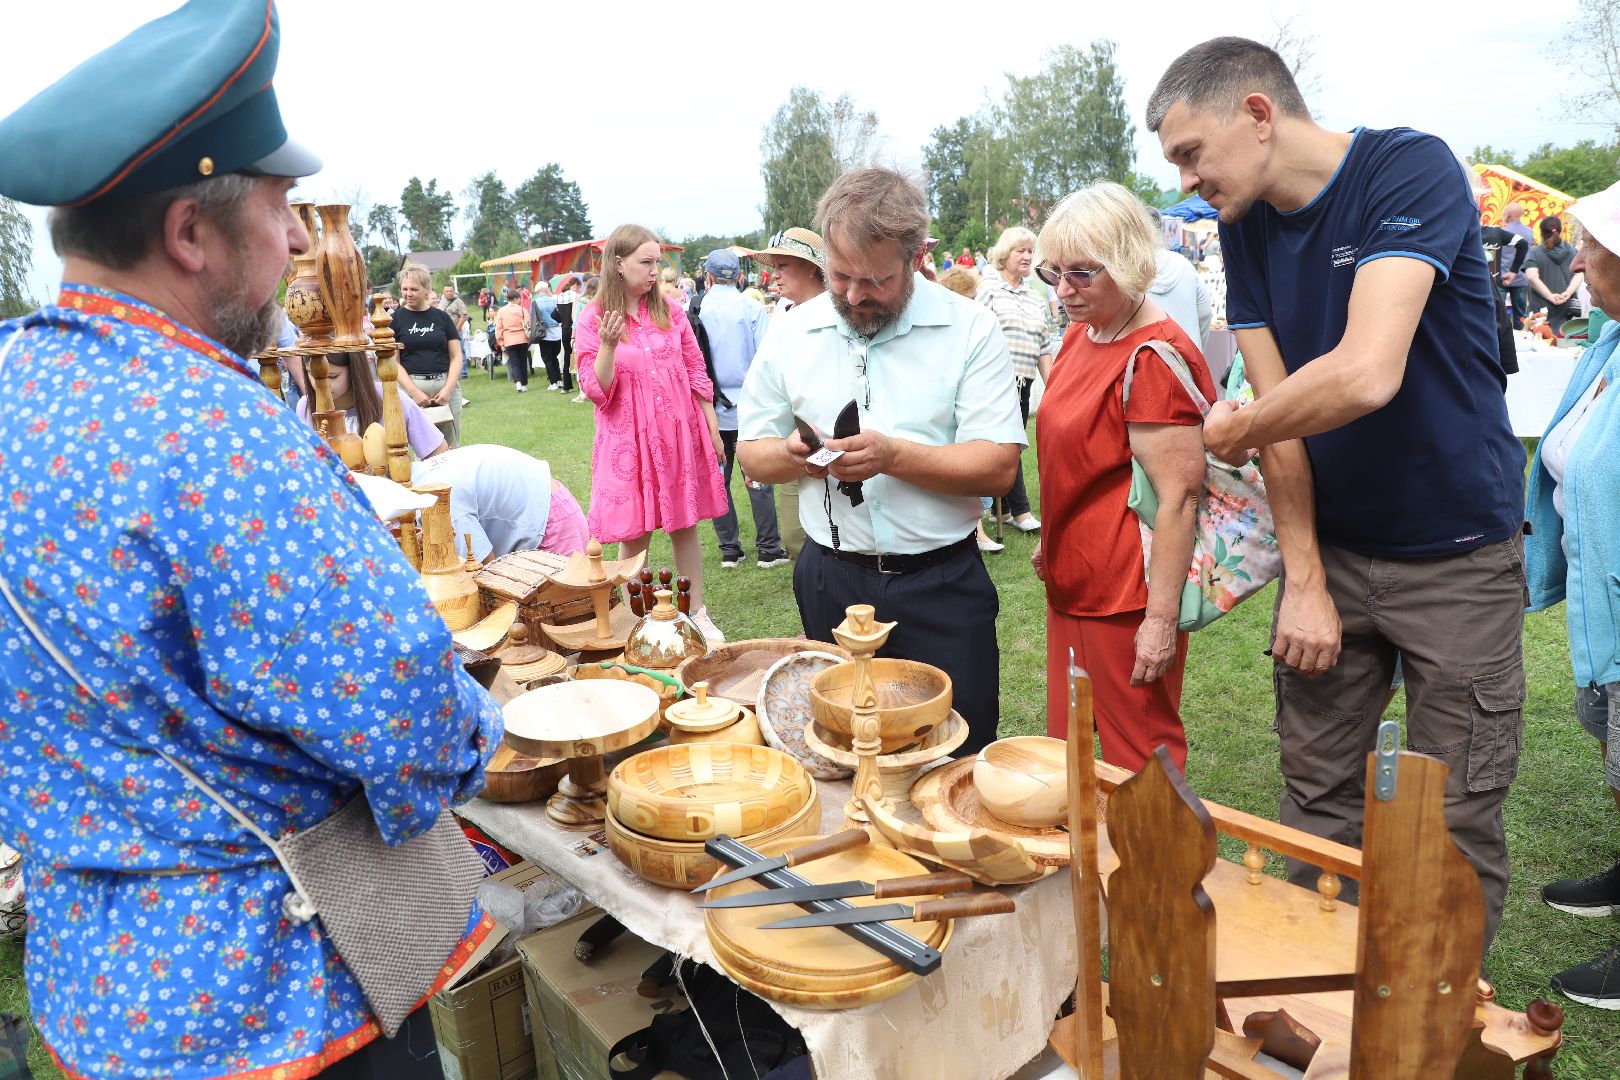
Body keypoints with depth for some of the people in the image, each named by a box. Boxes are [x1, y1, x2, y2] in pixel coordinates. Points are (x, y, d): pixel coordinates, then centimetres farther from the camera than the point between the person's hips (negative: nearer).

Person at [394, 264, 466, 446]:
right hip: (412, 385, -2)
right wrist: (414, 391, -11)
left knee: (451, 447, 2)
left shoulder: (441, 317, 10)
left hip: (446, 384, 2)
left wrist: (449, 388, -6)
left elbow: (456, 356, 8)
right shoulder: (396, 319, 5)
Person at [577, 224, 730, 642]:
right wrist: (608, 346, -23)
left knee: (685, 525, 10)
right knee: (634, 534, 2)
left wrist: (713, 430, 9)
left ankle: (697, 612, 22)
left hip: (680, 433, 3)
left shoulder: (670, 311, 4)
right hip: (629, 439, -3)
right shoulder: (592, 321, -4)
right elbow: (597, 392, -7)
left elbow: (697, 373, 9)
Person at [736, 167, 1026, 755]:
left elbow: (998, 466, -13)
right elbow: (751, 453, 7)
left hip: (941, 585, -2)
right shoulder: (791, 333, 3)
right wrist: (794, 455, -15)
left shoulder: (969, 329, -6)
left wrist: (894, 455, -25)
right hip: (830, 581, 3)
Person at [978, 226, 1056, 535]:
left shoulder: (1035, 298, 18)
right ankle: (1020, 511, -4)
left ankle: (1001, 509, 18)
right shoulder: (988, 287, -3)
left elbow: (1045, 346, 18)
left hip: (1023, 381, 7)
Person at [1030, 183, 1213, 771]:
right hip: (1071, 585, 9)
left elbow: (1179, 496, -22)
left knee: (1138, 757, 8)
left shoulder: (1154, 358, -19)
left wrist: (1162, 619, -22)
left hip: (1128, 601, -9)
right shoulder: (1080, 336, 8)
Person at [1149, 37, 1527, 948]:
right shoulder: (1247, 226, 2)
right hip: (1333, 548, 5)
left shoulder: (1411, 170, -17)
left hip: (1457, 555, -5)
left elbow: (1366, 376, -31)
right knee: (1319, 798, 12)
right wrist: (1305, 579, -5)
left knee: (1459, 822, 4)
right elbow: (1278, 409, -2)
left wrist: (1234, 430, -13)